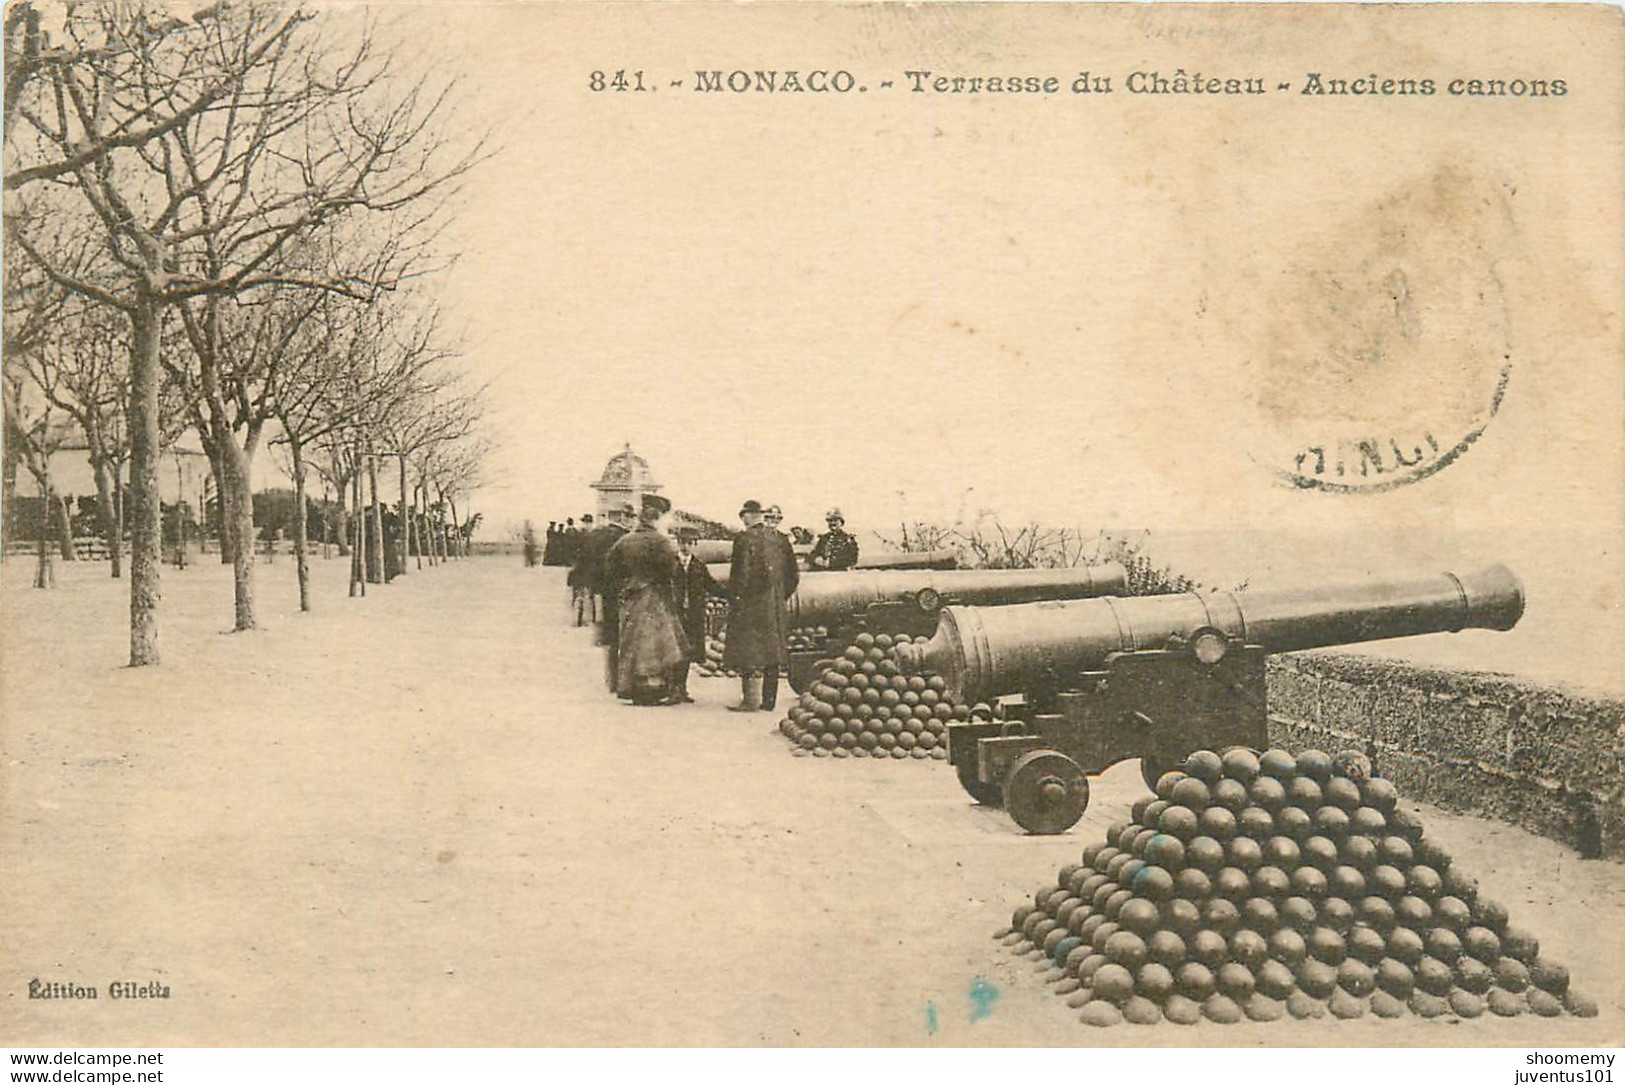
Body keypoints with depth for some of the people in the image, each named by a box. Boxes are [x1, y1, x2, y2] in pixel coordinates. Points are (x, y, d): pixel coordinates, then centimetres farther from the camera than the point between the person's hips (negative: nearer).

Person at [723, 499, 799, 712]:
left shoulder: (745, 538, -11)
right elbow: (792, 574, 11)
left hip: (750, 604, -6)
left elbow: (741, 572, -15)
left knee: (749, 653, -3)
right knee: (772, 651, 10)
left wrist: (734, 598, -8)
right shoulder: (777, 539, 8)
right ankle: (769, 700, 15)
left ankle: (751, 700, -5)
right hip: (775, 607, 6)